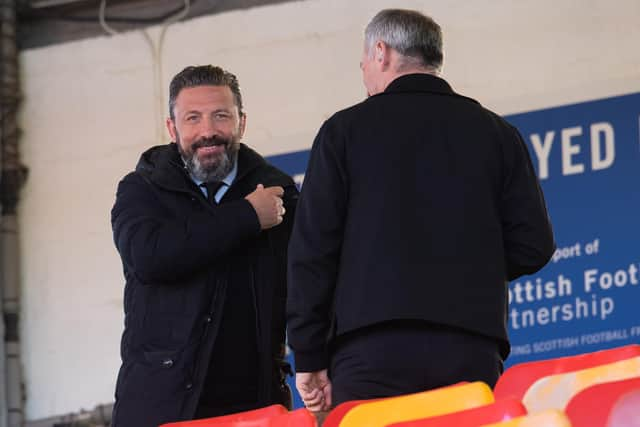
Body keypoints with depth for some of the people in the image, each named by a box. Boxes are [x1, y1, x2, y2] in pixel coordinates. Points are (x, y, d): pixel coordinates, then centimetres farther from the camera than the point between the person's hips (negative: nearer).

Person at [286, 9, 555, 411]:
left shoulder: (345, 130, 8)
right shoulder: (497, 133, 14)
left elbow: (312, 250, 2)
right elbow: (533, 245, 9)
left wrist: (309, 359, 5)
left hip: (371, 351, -2)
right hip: (472, 354, 2)